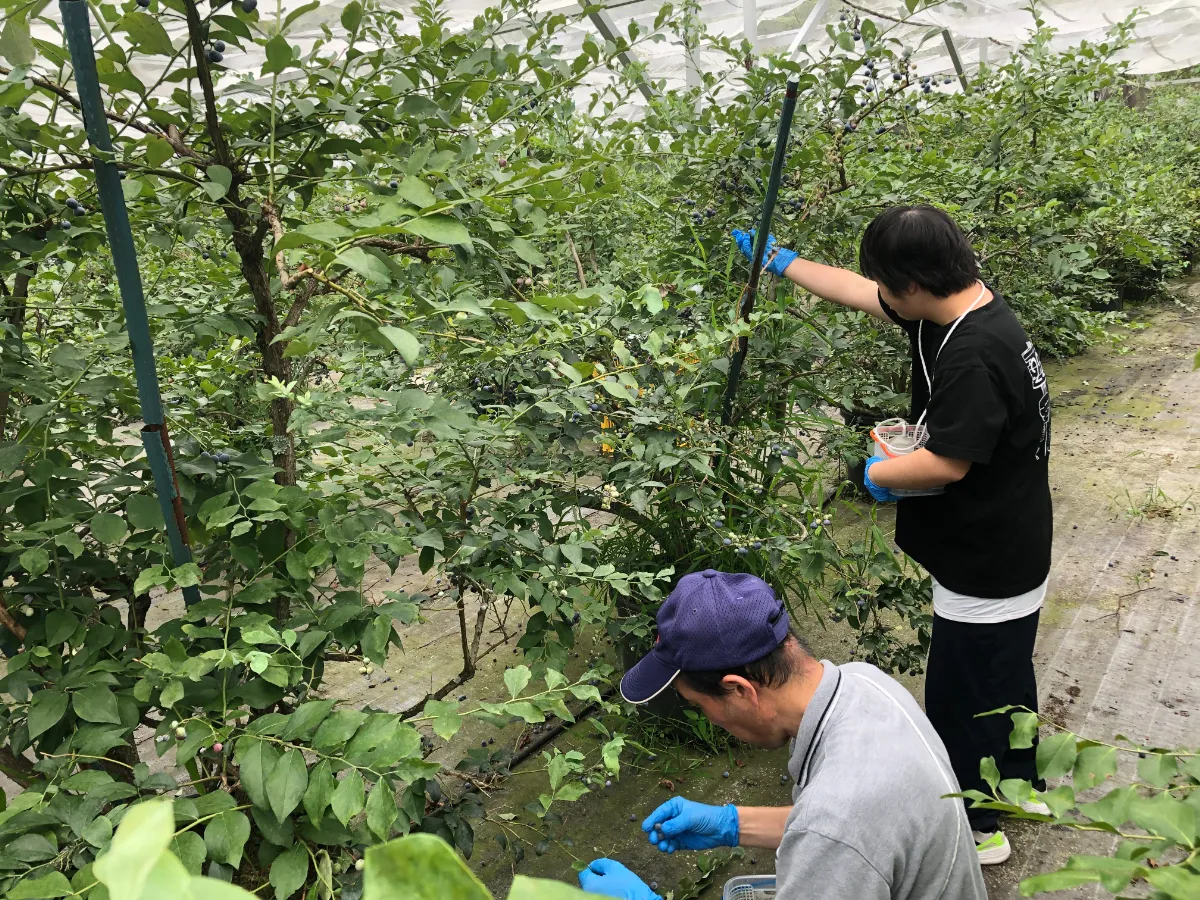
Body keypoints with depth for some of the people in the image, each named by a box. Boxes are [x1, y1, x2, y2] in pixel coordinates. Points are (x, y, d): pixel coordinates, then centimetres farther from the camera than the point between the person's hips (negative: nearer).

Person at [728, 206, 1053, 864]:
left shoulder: (973, 357, -31)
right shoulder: (966, 312, -1)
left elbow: (946, 463, -32)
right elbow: (862, 293, 10)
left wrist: (877, 473, -13)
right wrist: (783, 261, 18)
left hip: (985, 574, -10)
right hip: (1014, 559, 10)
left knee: (961, 699, 10)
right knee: (1005, 679, 28)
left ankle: (977, 828, 31)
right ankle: (1022, 786, 50)